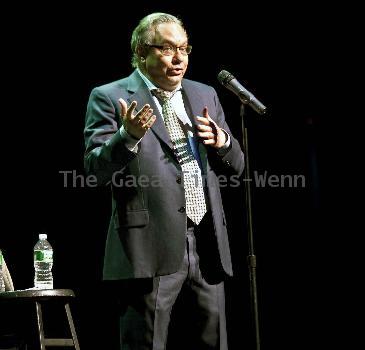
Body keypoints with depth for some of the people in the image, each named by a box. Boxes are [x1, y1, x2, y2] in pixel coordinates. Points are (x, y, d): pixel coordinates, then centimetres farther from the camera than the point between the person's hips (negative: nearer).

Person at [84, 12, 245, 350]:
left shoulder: (205, 95, 17)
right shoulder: (109, 98, 1)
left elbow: (236, 166, 18)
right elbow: (96, 169, -7)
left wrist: (222, 141, -5)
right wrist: (128, 136, -25)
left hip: (207, 246, 5)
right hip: (151, 247, -5)